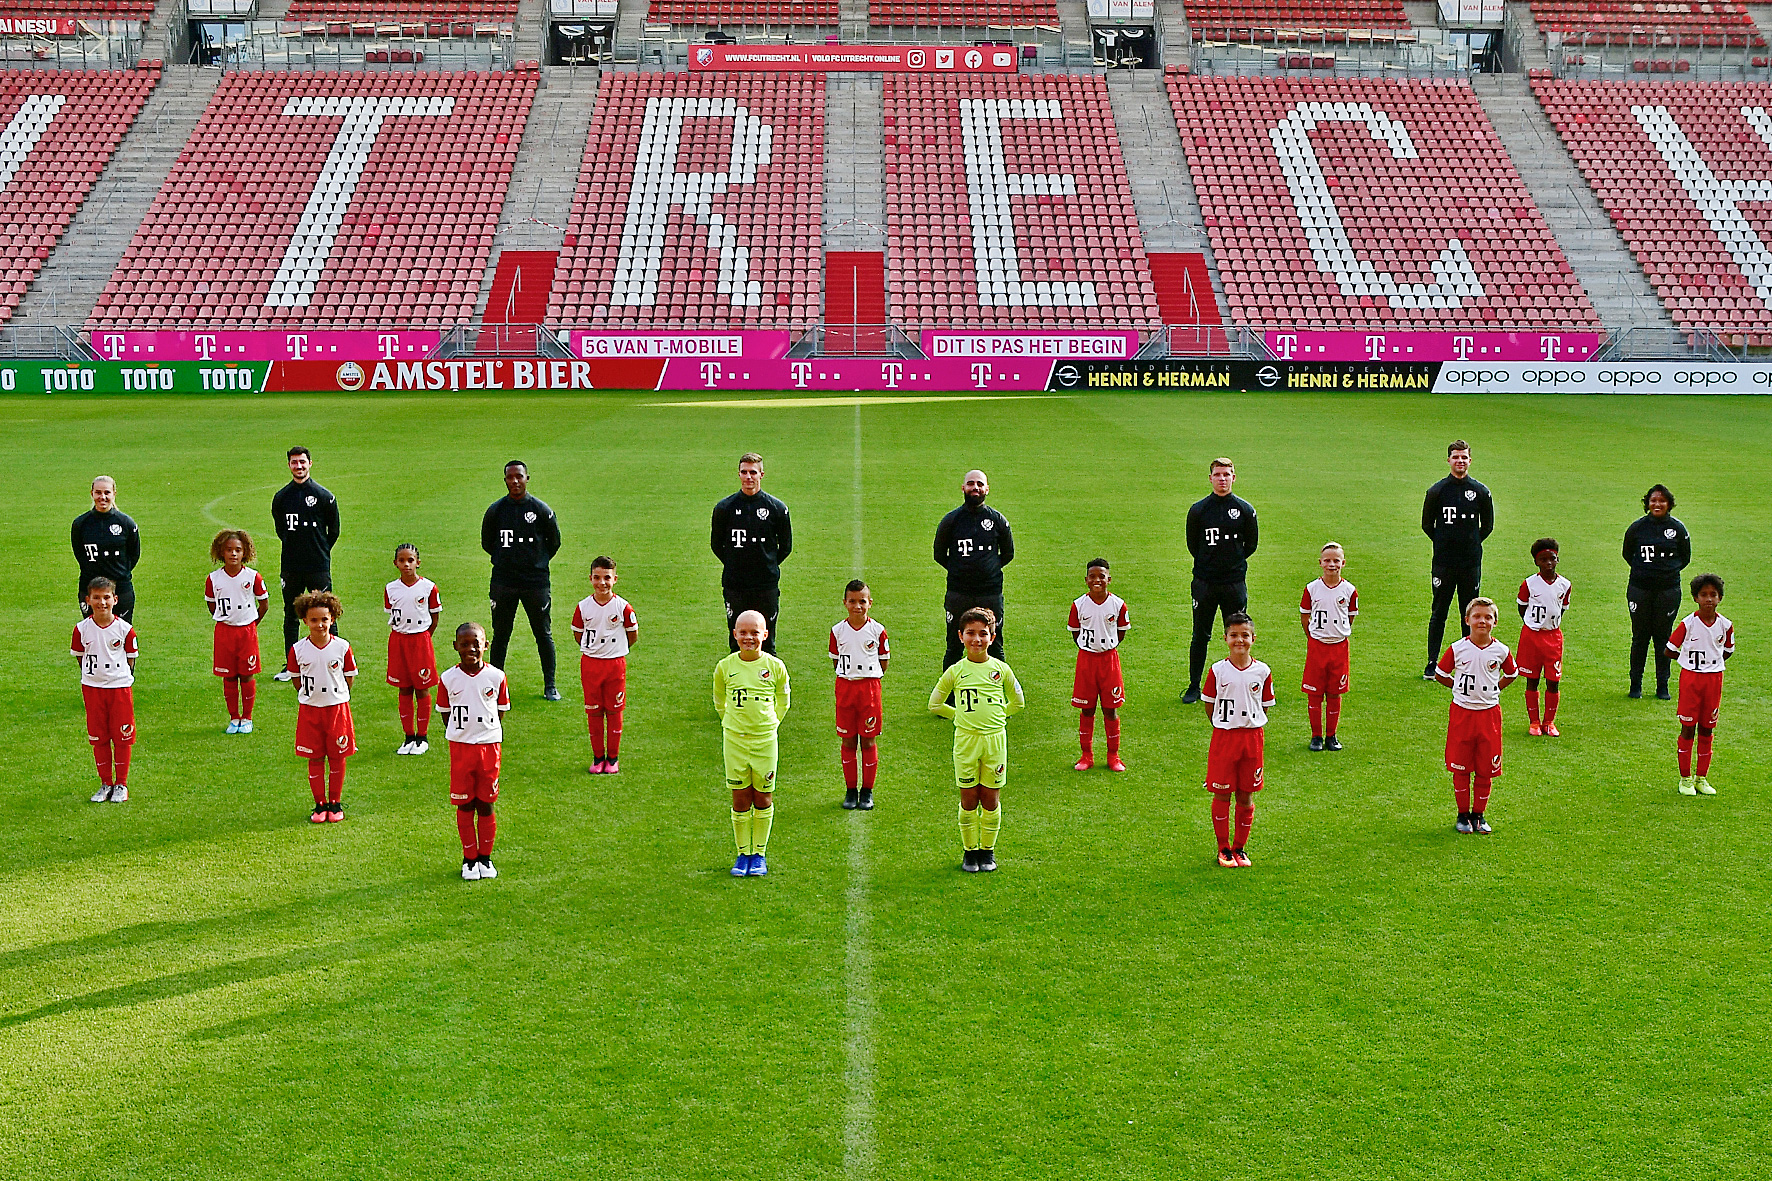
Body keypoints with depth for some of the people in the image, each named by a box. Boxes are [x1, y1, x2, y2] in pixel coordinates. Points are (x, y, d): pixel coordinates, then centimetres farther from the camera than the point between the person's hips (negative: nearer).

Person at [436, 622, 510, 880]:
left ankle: (485, 857, 20)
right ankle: (469, 858, 17)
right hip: (460, 746, 0)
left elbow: (501, 710, 8)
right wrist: (458, 732, 1)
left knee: (485, 805, 7)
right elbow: (445, 712, 8)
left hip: (489, 745, 0)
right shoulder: (448, 679, -2)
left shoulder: (496, 677, -2)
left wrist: (487, 732, 2)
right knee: (464, 806, 5)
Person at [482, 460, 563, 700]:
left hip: (536, 581, -1)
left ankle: (550, 687, 14)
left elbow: (554, 542, 10)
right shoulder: (495, 510, 1)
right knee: (500, 635, 7)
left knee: (544, 634, 4)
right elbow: (486, 542, 14)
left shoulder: (541, 510, -3)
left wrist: (538, 562, 9)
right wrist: (505, 559, 12)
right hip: (503, 581, 1)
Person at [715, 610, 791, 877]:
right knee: (740, 799, 4)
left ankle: (759, 854, 18)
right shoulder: (725, 667, -3)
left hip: (765, 739, 0)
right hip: (734, 740, 0)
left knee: (763, 799, 6)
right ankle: (743, 854, 16)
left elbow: (782, 702, 12)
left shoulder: (775, 667, -4)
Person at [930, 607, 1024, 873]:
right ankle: (970, 851, 17)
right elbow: (935, 704, 10)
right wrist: (961, 715, 7)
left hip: (995, 739, 0)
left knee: (990, 799, 5)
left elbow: (1018, 702, 16)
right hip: (965, 740, 0)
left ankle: (988, 851, 18)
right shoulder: (955, 671, 0)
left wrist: (997, 715, 8)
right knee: (968, 799, 4)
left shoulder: (1001, 669, 2)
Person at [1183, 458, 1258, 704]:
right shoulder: (1198, 509, 0)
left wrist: (1235, 562, 9)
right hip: (1204, 582, 0)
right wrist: (1208, 564, 10)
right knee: (1200, 636, 6)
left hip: (1235, 582, 0)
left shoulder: (1245, 509, 0)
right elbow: (1192, 544, 10)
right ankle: (1194, 687, 15)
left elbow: (1251, 544, 10)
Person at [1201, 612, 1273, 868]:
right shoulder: (1218, 671, -4)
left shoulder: (1262, 671, 0)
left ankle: (1240, 847, 21)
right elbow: (1209, 705, 3)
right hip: (1223, 737, -1)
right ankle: (1223, 848, 16)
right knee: (1222, 794, 3)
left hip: (1252, 736, 1)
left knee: (1246, 796, 7)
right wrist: (1225, 727, 2)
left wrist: (1251, 727, 4)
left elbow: (1265, 707, 9)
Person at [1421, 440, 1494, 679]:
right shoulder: (1437, 490, 0)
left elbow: (1487, 525, 13)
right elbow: (1427, 525, 9)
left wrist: (1472, 544, 9)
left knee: (1470, 613, 6)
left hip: (1471, 562, 1)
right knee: (1439, 612, 3)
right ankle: (1432, 663, 9)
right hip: (1443, 561, -1)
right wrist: (1444, 544, 7)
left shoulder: (1480, 492, 2)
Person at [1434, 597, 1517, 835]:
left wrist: (1493, 690, 7)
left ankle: (1479, 814, 20)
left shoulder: (1501, 651, -2)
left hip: (1489, 713, 1)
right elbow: (1439, 674, 7)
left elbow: (1511, 674, 17)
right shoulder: (1458, 649, -6)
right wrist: (1460, 688, 2)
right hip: (1461, 713, -1)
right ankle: (1463, 814, 17)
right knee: (1460, 768, 4)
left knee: (1486, 770, 6)